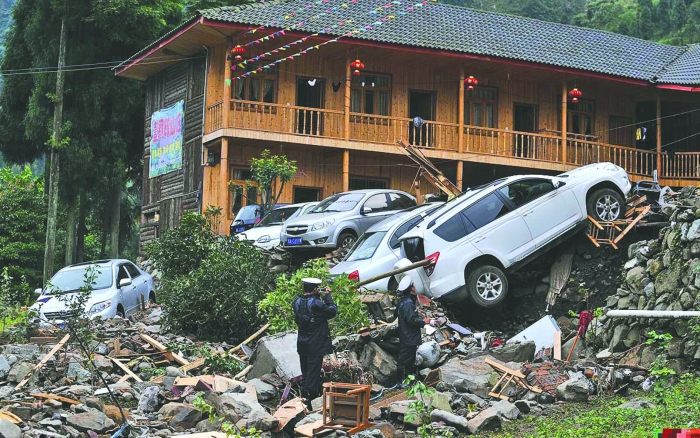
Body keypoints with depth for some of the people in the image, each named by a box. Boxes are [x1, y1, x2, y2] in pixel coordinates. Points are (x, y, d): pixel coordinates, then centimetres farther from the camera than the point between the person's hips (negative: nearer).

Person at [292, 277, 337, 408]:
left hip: (302, 345, 7)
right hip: (315, 346, -7)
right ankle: (306, 401, 0)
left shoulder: (297, 302, -1)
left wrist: (317, 296, 9)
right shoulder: (316, 304, -22)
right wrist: (328, 296, 0)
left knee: (306, 373, 18)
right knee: (313, 374, 0)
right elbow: (333, 311, -12)